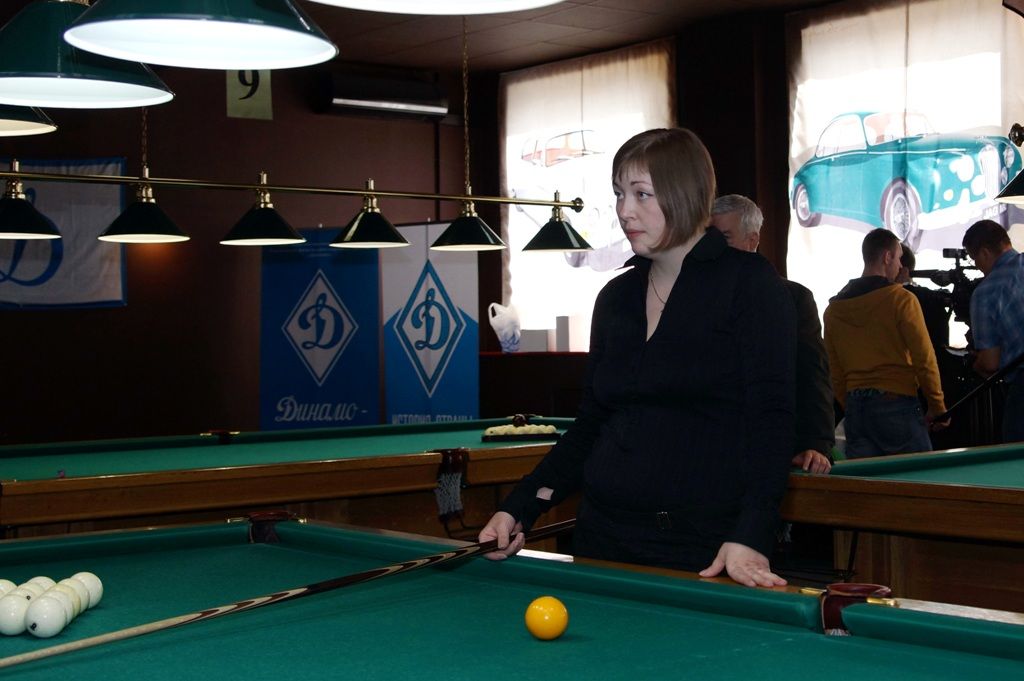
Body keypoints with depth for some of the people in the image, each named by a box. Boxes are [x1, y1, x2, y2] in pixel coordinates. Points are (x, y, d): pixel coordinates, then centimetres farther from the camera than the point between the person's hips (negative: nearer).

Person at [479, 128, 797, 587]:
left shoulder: (749, 283, -6)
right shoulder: (615, 297, 11)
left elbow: (771, 419, -13)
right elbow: (590, 424, 13)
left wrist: (750, 537, -24)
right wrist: (519, 507, 1)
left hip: (708, 548, -5)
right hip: (606, 535, 5)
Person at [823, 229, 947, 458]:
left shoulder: (834, 308, 10)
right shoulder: (902, 299, -7)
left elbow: (834, 370, 12)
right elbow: (924, 359, -8)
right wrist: (938, 406, 1)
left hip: (855, 407, 5)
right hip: (896, 402, -5)